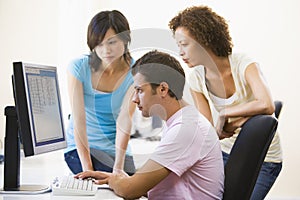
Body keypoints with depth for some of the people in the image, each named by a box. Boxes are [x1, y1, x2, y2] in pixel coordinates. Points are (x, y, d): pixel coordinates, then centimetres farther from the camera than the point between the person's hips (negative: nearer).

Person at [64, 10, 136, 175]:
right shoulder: (79, 67, -14)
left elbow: (124, 121, -20)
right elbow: (79, 120, -19)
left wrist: (118, 168, -30)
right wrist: (87, 167, -28)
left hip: (115, 148, 2)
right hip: (81, 147, -2)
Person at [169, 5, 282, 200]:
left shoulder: (244, 65, -19)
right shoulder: (196, 78, -5)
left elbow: (266, 105, -37)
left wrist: (224, 113, -26)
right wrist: (242, 119, -23)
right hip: (226, 152, 4)